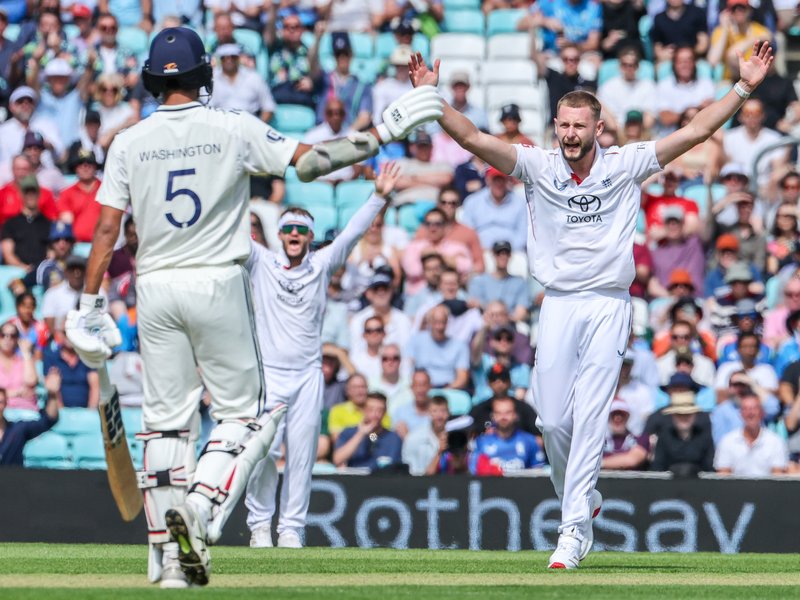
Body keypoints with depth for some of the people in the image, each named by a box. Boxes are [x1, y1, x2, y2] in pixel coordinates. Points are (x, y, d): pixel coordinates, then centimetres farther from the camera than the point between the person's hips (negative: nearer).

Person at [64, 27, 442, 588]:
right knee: (242, 410, 7)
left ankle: (170, 554, 3)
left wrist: (91, 305, 5)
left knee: (166, 420, 7)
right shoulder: (234, 130, -4)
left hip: (155, 289, 2)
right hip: (218, 284, -2)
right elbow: (311, 161, -10)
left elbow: (107, 231, -1)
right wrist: (385, 132, -2)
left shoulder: (129, 143, 1)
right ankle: (202, 506, -18)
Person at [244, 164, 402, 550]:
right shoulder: (261, 263, 7)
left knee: (301, 453, 0)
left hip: (307, 375, 2)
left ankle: (292, 529, 7)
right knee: (265, 450, -10)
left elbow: (352, 234, 2)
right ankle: (260, 525, 3)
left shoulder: (321, 266, 10)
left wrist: (379, 197, -10)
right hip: (267, 373, -2)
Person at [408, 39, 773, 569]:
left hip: (609, 305, -2)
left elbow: (694, 133, -2)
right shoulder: (538, 166, 0)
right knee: (553, 418, -1)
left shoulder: (626, 164, 0)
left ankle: (574, 528, -12)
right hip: (559, 304, 2)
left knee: (589, 418, -10)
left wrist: (743, 88, -8)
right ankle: (584, 500, 25)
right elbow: (472, 138, -9)